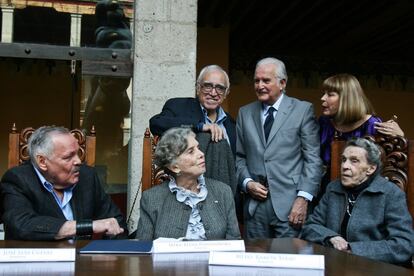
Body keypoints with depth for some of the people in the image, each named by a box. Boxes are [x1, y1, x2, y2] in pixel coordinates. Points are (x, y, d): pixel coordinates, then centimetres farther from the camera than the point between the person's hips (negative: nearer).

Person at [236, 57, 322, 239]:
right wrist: (247, 182, -3)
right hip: (254, 205, 3)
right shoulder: (245, 113, 12)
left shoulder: (303, 110, 2)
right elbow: (239, 156, 14)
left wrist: (303, 198, -10)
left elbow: (313, 159, -3)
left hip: (289, 204, -3)